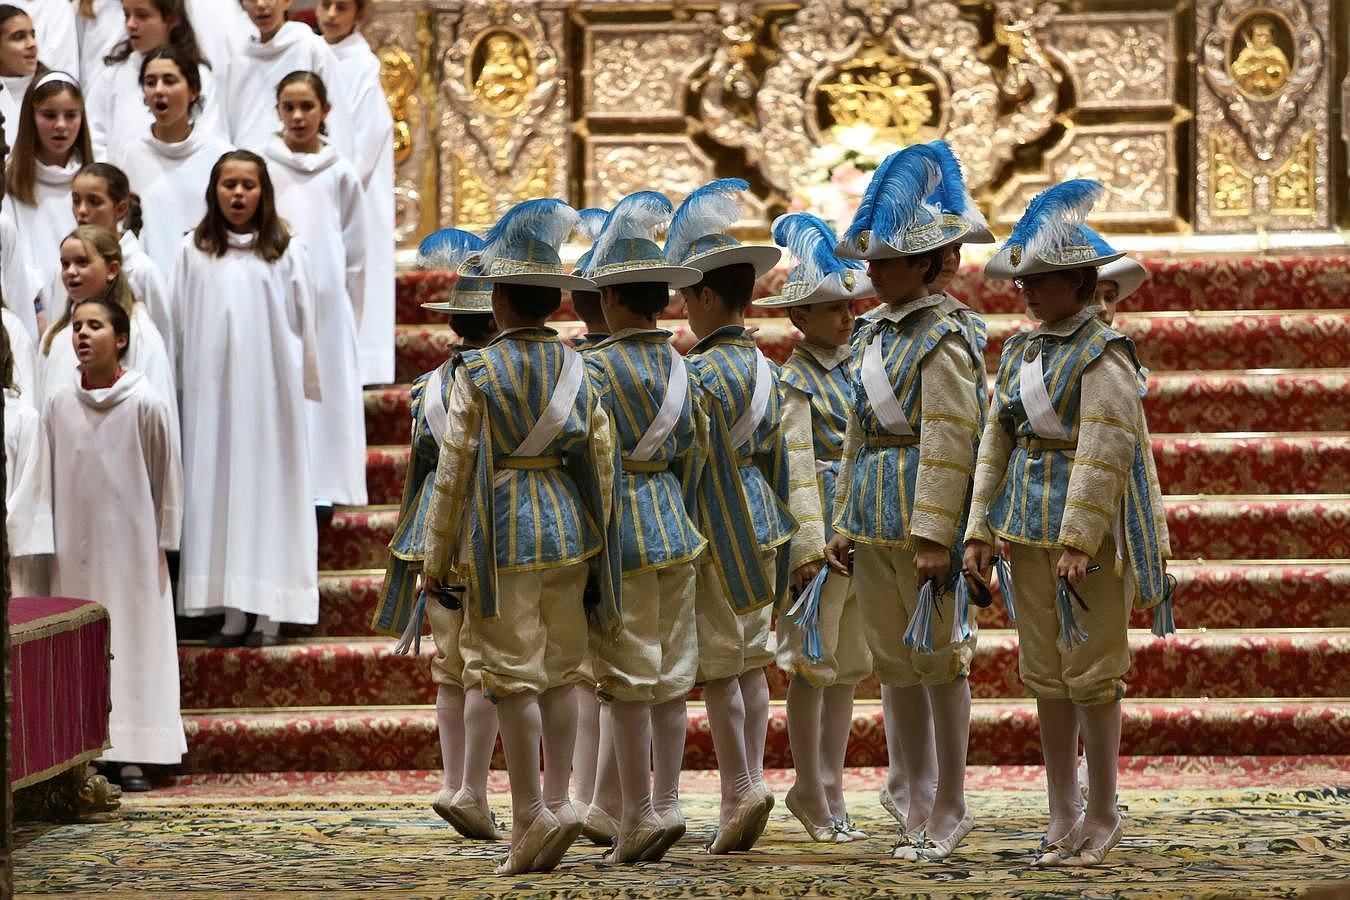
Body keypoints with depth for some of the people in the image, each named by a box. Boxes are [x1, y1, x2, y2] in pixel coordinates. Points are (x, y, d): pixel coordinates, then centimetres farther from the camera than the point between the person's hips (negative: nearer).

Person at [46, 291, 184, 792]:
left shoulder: (145, 404, -7)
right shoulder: (60, 404, 3)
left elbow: (167, 478, -2)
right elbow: (50, 479, 11)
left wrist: (163, 544, -2)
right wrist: (49, 544, 9)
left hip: (131, 545, -4)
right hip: (75, 548, 4)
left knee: (135, 642, 0)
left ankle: (132, 759, 2)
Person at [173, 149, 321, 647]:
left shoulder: (286, 252, 0)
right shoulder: (194, 252, 5)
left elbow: (304, 326, 4)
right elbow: (176, 324, 8)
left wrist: (307, 383, 6)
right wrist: (174, 381, 6)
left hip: (269, 388, -2)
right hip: (211, 389, 2)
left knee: (269, 489, -1)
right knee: (218, 490, 2)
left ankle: (268, 616, 1)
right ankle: (233, 613, 6)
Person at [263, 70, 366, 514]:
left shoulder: (340, 173, 6)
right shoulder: (260, 167, 2)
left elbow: (355, 252, 10)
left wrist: (348, 311, 8)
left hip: (326, 299, 1)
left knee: (327, 384, 0)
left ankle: (321, 486, 3)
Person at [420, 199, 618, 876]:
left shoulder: (477, 373, -7)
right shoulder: (578, 368, 5)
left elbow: (454, 470, -6)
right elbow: (602, 458, 6)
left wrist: (437, 558, 1)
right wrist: (596, 539, 16)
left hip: (505, 536, -4)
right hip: (569, 532, 5)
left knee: (514, 674, -3)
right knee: (560, 671, 10)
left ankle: (531, 815, -7)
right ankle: (557, 802, 9)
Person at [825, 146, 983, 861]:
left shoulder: (941, 341, -11)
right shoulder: (873, 336, 13)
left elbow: (948, 445, -16)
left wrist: (934, 534, -20)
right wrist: (844, 521, 15)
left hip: (920, 518, -8)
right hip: (873, 524, 8)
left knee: (938, 658, -1)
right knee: (894, 662, 10)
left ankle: (950, 805, 6)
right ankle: (920, 799, 17)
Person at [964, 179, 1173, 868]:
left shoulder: (1102, 355, -11)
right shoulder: (1020, 352, 11)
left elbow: (1103, 453, -17)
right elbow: (996, 444, 12)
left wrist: (1078, 540, -22)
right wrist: (980, 531, 6)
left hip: (1090, 525, -7)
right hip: (1029, 523, 7)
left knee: (1091, 674, -2)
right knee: (1045, 673, 9)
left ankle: (1103, 814, 8)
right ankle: (1063, 813, 16)